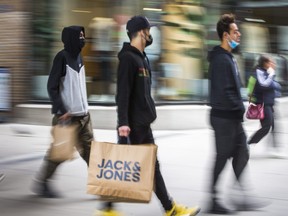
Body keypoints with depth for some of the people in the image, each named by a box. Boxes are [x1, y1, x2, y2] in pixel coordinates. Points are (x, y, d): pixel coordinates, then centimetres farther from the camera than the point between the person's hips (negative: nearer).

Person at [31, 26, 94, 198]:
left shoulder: (78, 56, 11)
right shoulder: (62, 57, -13)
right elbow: (52, 87, -16)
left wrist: (84, 106, 15)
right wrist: (62, 110, -19)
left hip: (83, 114, 8)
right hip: (67, 115, -8)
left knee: (89, 148, 7)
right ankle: (41, 182, 13)